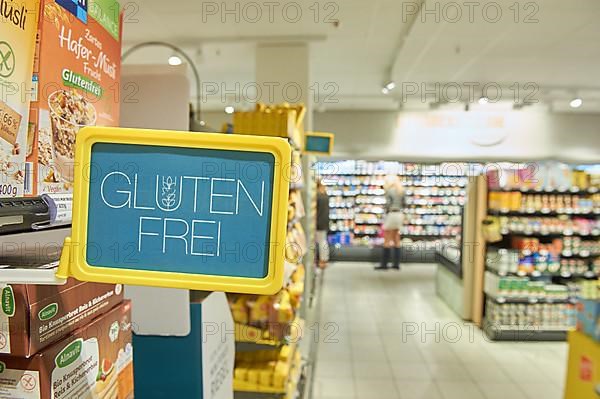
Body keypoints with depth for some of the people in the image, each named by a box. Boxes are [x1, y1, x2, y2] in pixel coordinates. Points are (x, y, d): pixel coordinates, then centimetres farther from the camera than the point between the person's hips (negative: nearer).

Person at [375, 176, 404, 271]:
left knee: (387, 240, -3)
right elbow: (403, 204, 13)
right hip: (399, 214, 7)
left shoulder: (389, 190, -10)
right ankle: (396, 263, 13)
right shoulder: (401, 191, 10)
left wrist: (386, 212, -3)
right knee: (396, 239, 11)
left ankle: (384, 264, -1)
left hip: (391, 214, -7)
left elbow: (388, 203, -17)